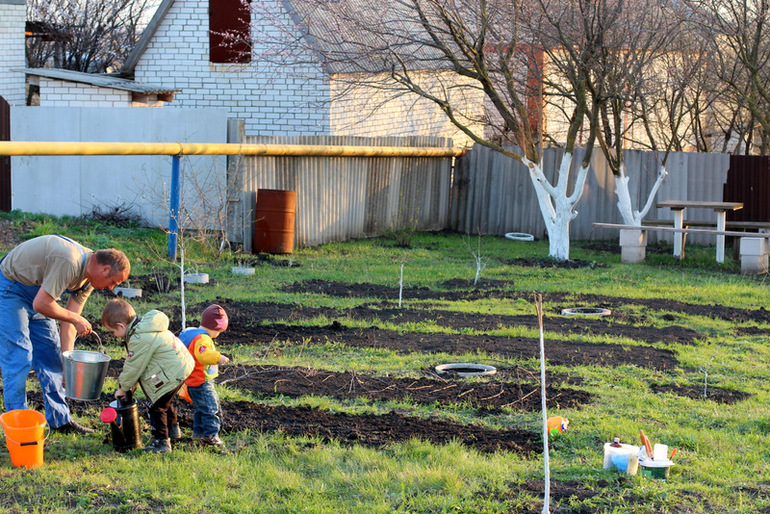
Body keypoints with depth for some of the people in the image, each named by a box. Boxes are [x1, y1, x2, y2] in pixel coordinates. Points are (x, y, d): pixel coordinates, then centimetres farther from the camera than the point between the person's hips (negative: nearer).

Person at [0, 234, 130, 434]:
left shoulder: (88, 277, -3)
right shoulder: (68, 262, -33)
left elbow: (68, 322, -1)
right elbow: (41, 304, -32)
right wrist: (76, 319, -20)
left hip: (35, 291, 9)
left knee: (51, 354, 10)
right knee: (18, 357, -11)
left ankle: (60, 419, 19)